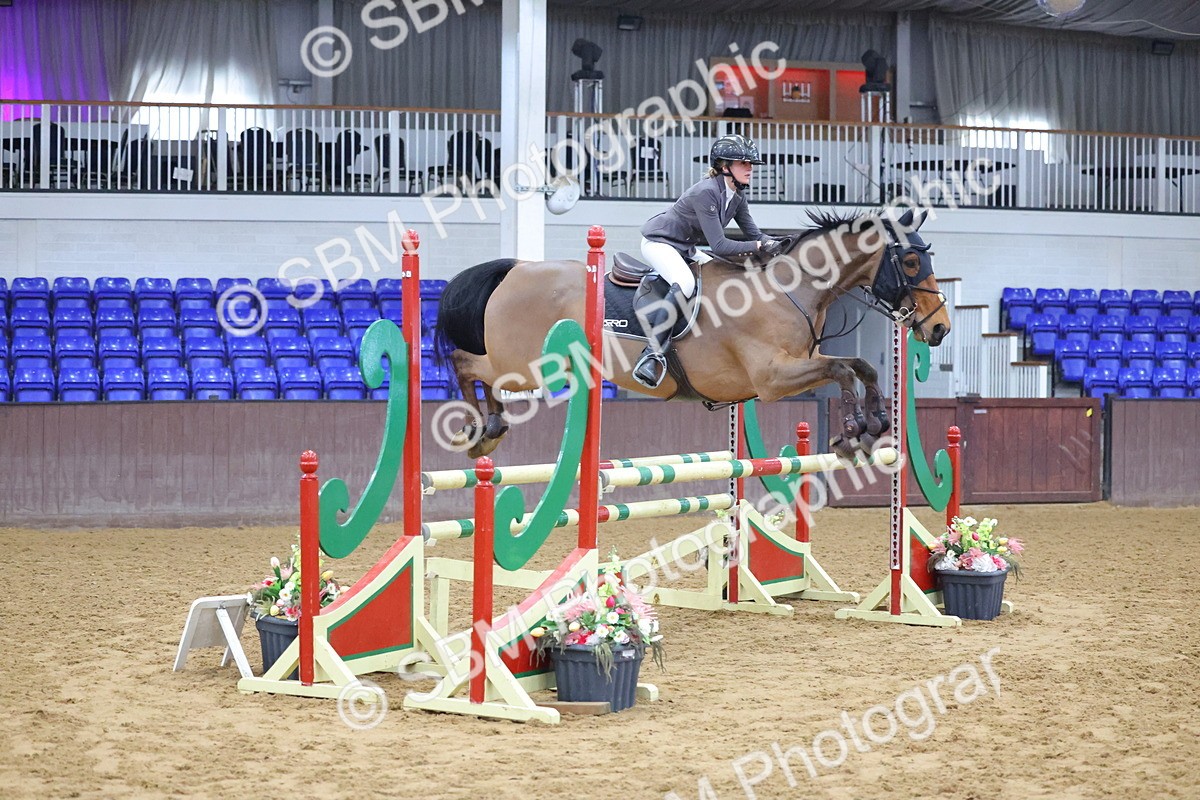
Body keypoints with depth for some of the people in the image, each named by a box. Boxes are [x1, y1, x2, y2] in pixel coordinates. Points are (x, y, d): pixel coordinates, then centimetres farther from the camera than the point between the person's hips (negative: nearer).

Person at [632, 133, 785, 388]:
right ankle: (652, 354, -36)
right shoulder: (706, 192, -27)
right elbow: (719, 245, -31)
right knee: (684, 284, -34)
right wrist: (759, 247, -30)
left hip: (684, 249, 10)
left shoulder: (737, 197, 0)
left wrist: (773, 243, -17)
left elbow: (753, 233, 4)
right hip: (658, 242, -9)